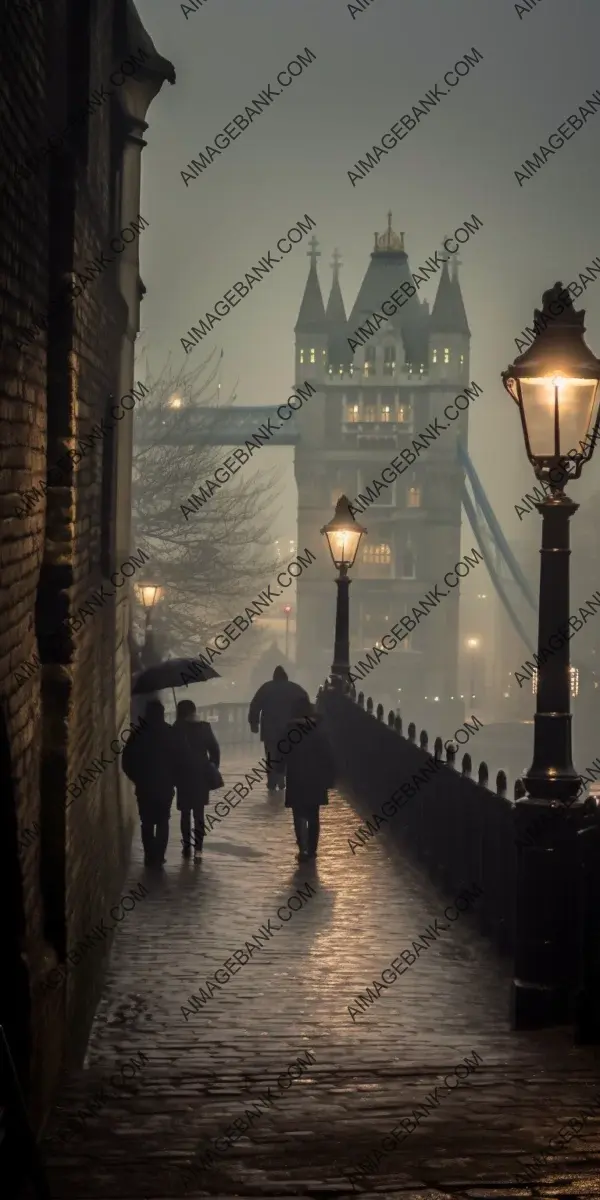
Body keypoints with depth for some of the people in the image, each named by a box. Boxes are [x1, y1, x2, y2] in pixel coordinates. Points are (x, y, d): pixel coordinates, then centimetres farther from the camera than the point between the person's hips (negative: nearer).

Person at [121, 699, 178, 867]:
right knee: (162, 822, 9)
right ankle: (158, 857, 2)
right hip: (165, 786, 0)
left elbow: (127, 760, -3)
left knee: (147, 823, 9)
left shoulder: (139, 734, -4)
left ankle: (150, 857, 5)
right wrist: (173, 779, 8)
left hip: (144, 786, 0)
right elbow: (178, 758, -4)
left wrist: (137, 778, 9)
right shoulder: (170, 733, -5)